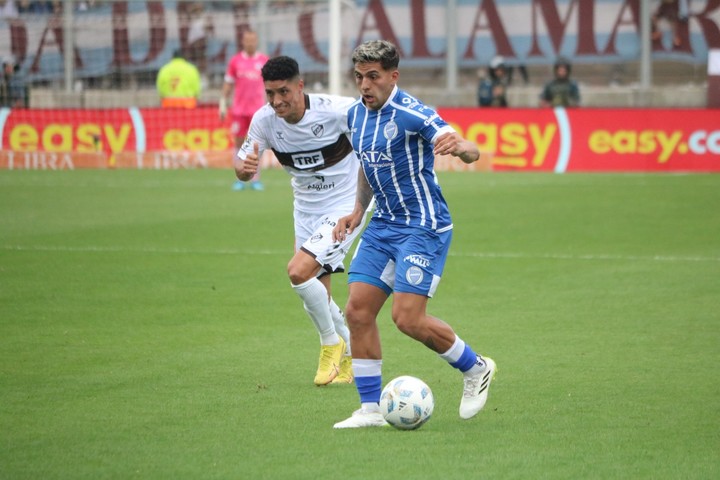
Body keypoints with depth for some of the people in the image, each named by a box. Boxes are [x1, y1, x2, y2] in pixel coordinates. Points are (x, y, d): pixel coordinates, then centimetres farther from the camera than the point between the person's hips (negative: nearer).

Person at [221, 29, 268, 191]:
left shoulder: (264, 60, 4)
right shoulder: (235, 60, 4)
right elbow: (228, 83, 8)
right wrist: (223, 105, 3)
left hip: (258, 109, 0)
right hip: (239, 109, 1)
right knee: (239, 143, 2)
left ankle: (256, 179, 3)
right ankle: (240, 179, 7)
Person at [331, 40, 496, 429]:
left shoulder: (410, 112, -17)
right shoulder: (356, 114, 7)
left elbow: (471, 152, -26)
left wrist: (459, 146, -50)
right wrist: (358, 211, 15)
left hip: (423, 227, -8)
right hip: (382, 225, 8)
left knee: (408, 318, -13)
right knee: (358, 310, -3)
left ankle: (475, 369, 11)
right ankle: (370, 408, 5)